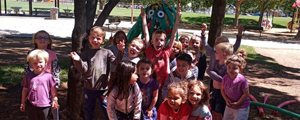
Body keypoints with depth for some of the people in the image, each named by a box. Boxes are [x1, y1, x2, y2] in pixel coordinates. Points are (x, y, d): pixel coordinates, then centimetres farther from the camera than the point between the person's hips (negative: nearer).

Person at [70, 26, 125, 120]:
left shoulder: (107, 53, -1)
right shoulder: (85, 54, 1)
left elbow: (116, 62, -12)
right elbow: (84, 70, -8)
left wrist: (120, 52, -26)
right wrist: (78, 61, -25)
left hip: (104, 88, -1)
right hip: (89, 88, 2)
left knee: (106, 110, 10)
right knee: (89, 110, 20)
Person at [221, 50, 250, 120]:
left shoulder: (242, 80, -25)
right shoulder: (225, 78, -9)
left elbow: (246, 93, -19)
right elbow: (222, 90, 3)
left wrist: (237, 103, -19)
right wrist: (226, 100, -11)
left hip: (242, 107, -6)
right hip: (229, 106, 6)